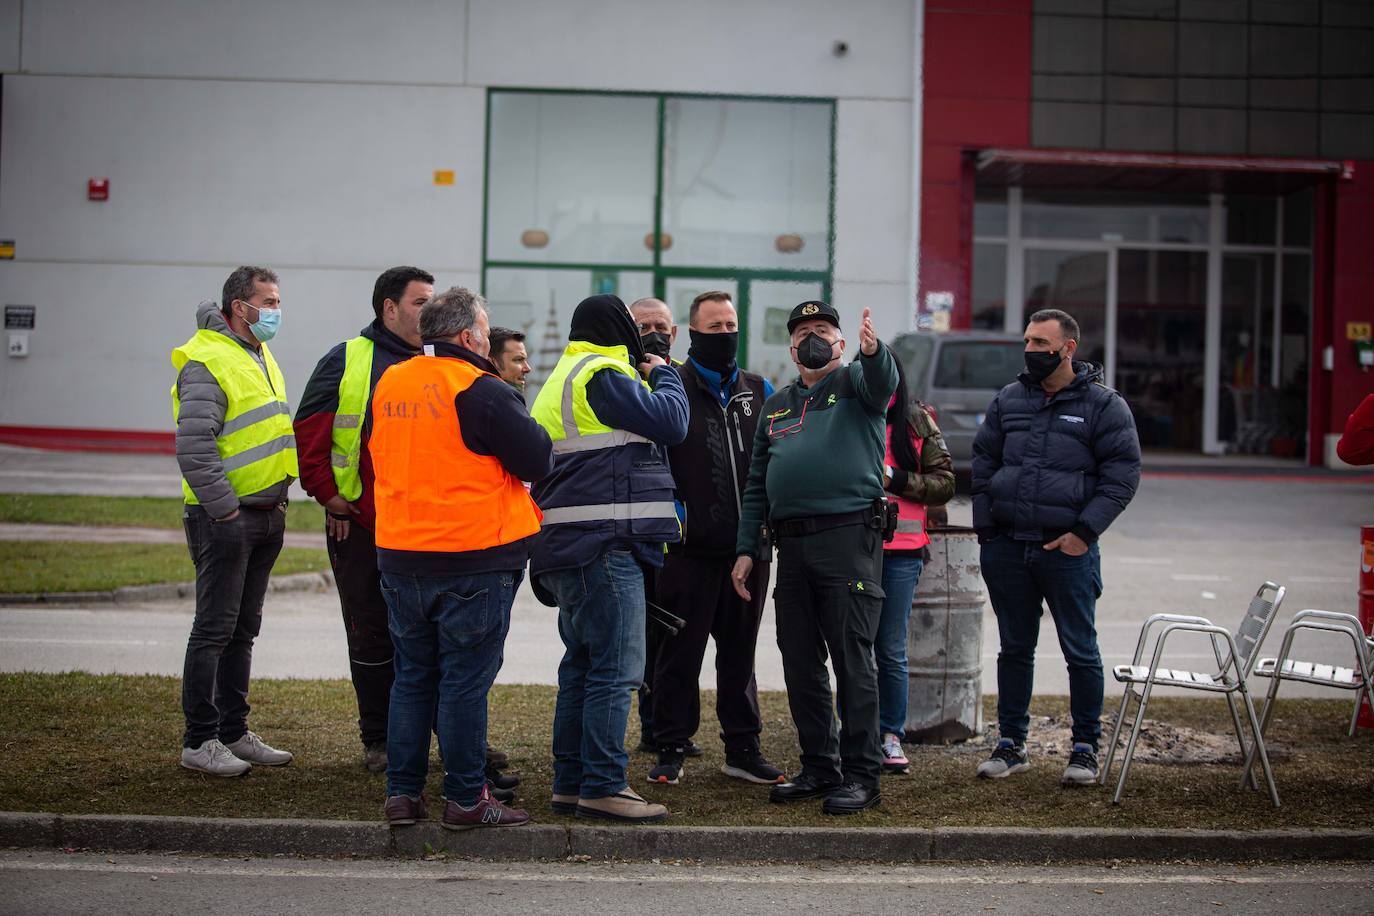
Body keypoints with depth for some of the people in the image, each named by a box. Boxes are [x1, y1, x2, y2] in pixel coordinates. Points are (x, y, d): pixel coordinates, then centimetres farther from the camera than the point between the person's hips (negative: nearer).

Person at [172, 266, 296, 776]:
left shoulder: (261, 357, 17)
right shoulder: (208, 362, -13)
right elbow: (193, 449, -20)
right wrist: (226, 510, -20)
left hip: (266, 515, 9)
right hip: (225, 518, -9)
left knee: (243, 630, 13)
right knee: (214, 629, -4)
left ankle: (234, 734, 21)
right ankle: (199, 742, 2)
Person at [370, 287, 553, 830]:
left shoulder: (387, 385, 8)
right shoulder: (481, 392, -14)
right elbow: (539, 461, -11)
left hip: (399, 557, 6)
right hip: (474, 560, -6)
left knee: (412, 677, 14)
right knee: (465, 681, 1)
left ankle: (402, 792, 17)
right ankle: (465, 799, 6)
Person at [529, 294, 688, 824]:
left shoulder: (565, 377, 22)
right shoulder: (602, 376, -11)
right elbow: (670, 423, -14)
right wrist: (663, 376, 5)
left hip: (569, 547, 11)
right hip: (603, 545, -11)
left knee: (582, 666, 14)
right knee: (615, 667, -8)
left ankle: (570, 783, 19)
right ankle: (602, 787, -6)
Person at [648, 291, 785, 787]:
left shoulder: (760, 391, 13)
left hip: (748, 545, 4)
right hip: (691, 545, -4)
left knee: (739, 651, 12)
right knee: (681, 652, 1)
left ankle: (742, 749, 20)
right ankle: (671, 750, 10)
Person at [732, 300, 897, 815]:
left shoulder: (856, 383, 7)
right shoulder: (776, 406, 22)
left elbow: (882, 381, -19)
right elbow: (756, 485, 21)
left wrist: (873, 349, -42)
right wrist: (747, 550, 13)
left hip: (849, 538, -6)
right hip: (791, 545, 6)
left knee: (852, 660, -5)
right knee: (800, 663, 8)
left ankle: (861, 775, 0)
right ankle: (820, 767, 19)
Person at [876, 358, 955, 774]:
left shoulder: (917, 423, 8)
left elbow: (945, 483, 4)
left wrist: (896, 479, -9)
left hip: (900, 550, 0)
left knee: (891, 651, 6)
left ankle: (891, 737, 14)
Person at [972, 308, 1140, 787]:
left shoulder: (1104, 405, -2)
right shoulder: (1009, 399, 11)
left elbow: (1122, 473, -5)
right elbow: (983, 463, 15)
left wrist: (1084, 532, -13)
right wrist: (986, 529, 5)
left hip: (1068, 550, -4)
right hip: (1007, 549, 4)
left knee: (1081, 651, 2)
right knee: (1015, 648, 11)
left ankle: (1085, 748, 13)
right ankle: (1011, 743, 20)